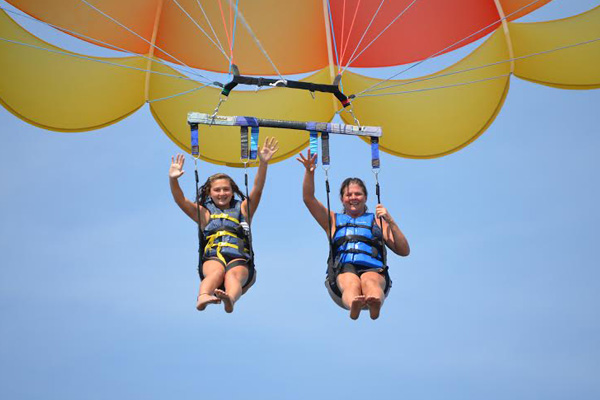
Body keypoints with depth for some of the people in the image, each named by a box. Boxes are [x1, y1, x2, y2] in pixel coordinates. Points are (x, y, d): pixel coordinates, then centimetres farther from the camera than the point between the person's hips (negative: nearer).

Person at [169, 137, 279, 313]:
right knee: (216, 272, -35)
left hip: (240, 259, 0)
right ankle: (202, 298, -66)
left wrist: (263, 163, -3)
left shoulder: (242, 209, 25)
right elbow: (180, 200, 12)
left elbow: (258, 188, 11)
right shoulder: (204, 213, 25)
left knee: (233, 275, -34)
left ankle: (230, 300, -67)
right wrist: (173, 180, -6)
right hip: (212, 259, 0)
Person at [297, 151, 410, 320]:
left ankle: (375, 305, -72)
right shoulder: (333, 220, 33)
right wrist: (309, 171, 5)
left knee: (370, 281, -39)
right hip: (342, 270, 0)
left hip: (373, 269, 0)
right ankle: (353, 306, -72)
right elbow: (308, 198, 20)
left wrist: (391, 222, 7)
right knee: (351, 283, -38)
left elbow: (404, 251, 19)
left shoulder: (377, 220, 30)